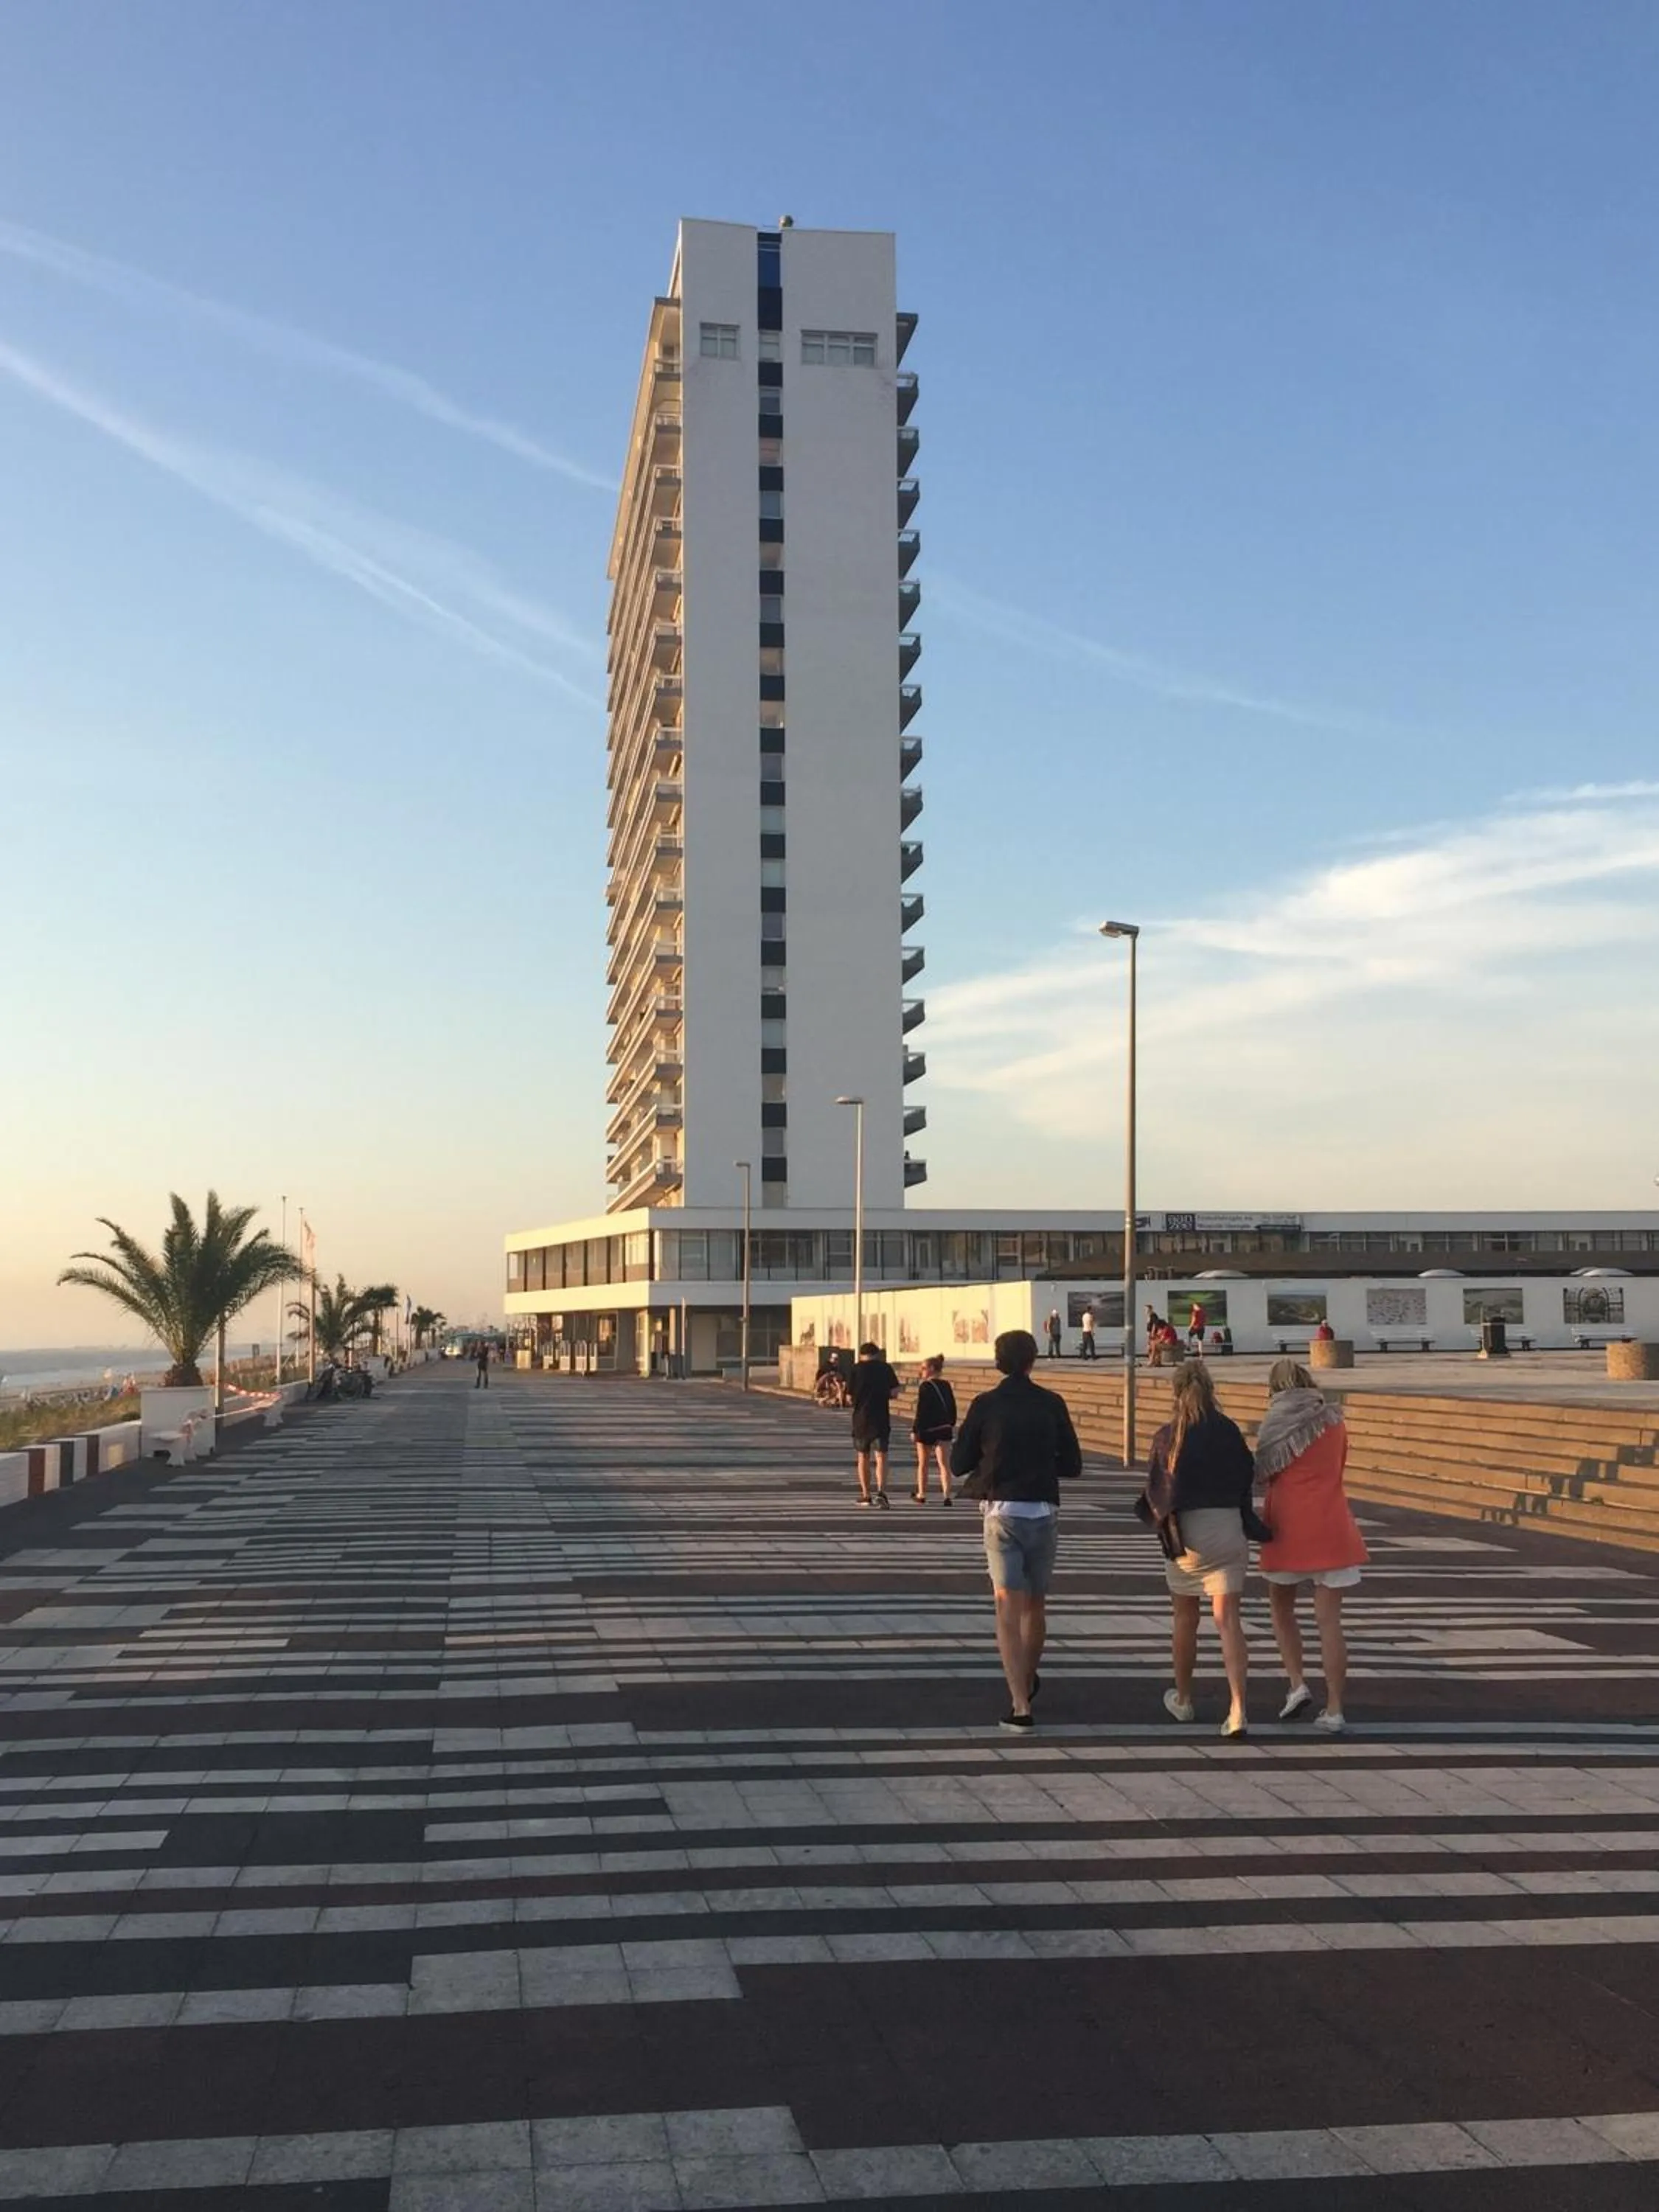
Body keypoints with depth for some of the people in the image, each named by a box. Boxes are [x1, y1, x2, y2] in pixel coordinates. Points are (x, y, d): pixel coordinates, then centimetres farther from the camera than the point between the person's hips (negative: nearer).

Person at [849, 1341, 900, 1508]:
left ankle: (865, 1495, 23)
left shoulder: (855, 1369, -1)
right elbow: (894, 1393, 0)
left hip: (861, 1418, 1)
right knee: (881, 1457, -5)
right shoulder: (885, 1368, 1)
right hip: (881, 1419, -1)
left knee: (863, 1457, 16)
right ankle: (881, 1492, -26)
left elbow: (848, 1394, -3)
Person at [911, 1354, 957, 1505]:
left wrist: (915, 1429, -11)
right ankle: (946, 1495, -15)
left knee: (922, 1464, 12)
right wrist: (952, 1424, 25)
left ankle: (921, 1495, 24)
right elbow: (953, 1407, 13)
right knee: (944, 1463, -2)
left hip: (926, 1430, -4)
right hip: (944, 1429, 5)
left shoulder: (925, 1386, -13)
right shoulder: (946, 1386, 6)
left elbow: (920, 1411, -15)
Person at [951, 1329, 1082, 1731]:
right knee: (1035, 1605, 19)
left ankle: (1020, 1704, -15)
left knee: (1009, 1608, -5)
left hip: (1002, 1512, -2)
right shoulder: (1052, 1404, 1)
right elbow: (1072, 1465, 6)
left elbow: (959, 1463, 1)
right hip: (1044, 1512, 2)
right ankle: (1028, 1680, 40)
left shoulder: (985, 1404, -3)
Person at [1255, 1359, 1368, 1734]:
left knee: (1282, 1608, 20)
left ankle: (1297, 1684, 6)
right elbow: (1338, 1468, 16)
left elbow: (1262, 1472, 0)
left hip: (1289, 1527, -2)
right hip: (1331, 1527, 2)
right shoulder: (1334, 1422, 7)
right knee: (1330, 1621, 2)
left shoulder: (1274, 1423, -3)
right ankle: (1334, 1711, 0)